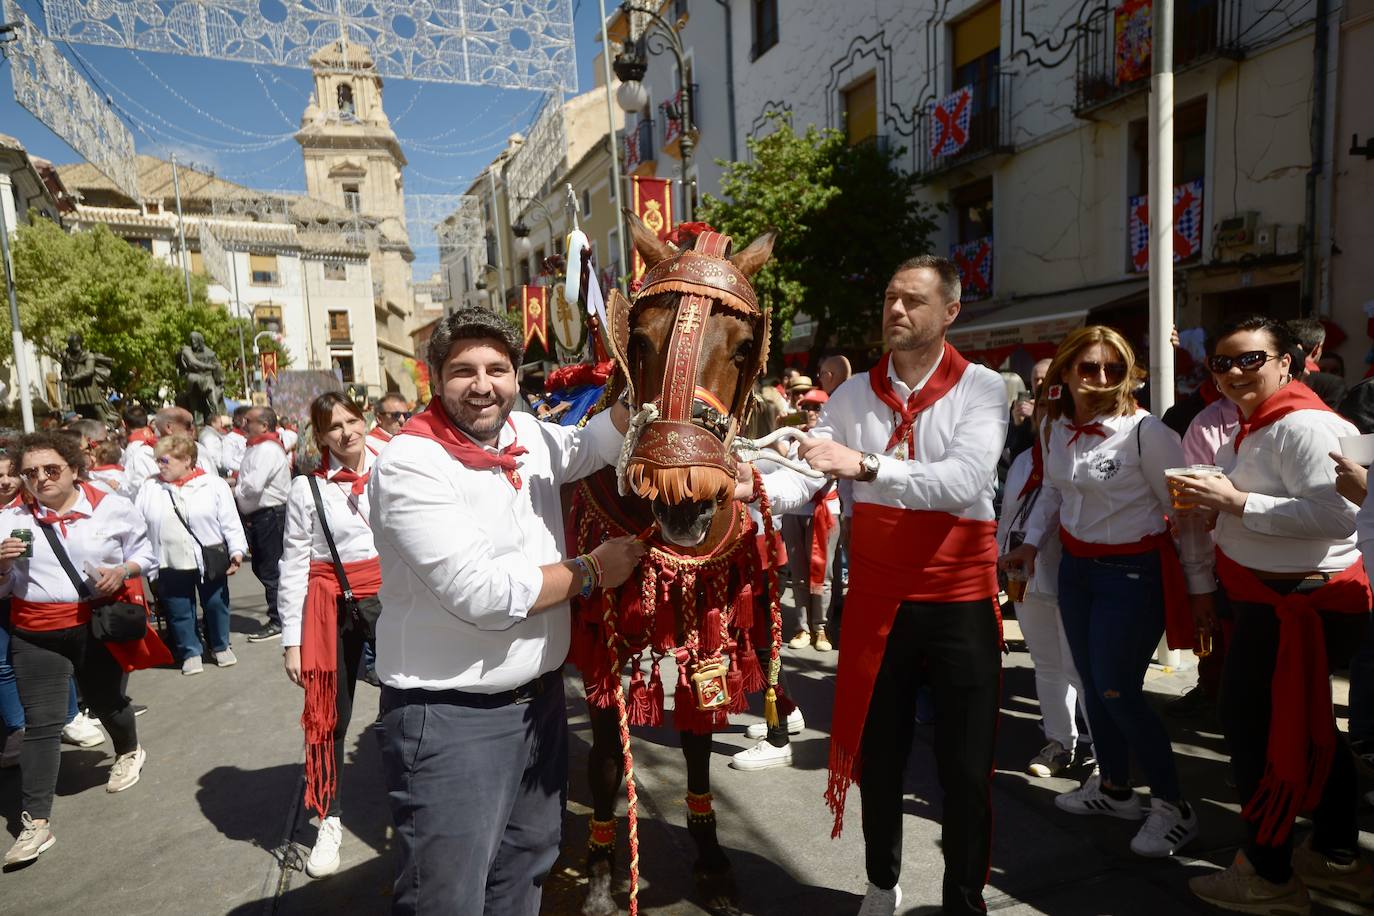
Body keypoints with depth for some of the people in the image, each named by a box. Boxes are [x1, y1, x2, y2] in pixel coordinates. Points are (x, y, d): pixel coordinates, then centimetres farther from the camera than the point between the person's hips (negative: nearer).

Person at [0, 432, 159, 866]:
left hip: (98, 628, 0)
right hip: (35, 638, 0)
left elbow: (145, 554, 6)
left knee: (106, 701, 20)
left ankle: (129, 752, 51)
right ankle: (35, 822, 4)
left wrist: (122, 571, -15)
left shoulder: (113, 508, -5)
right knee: (41, 724, -3)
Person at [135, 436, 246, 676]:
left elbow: (230, 521, -4)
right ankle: (191, 652, 27)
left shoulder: (213, 484, -4)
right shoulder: (149, 489, 5)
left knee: (216, 604, 10)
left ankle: (221, 646, 31)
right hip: (171, 564, 2)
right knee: (179, 611, 10)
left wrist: (237, 551, -10)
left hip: (210, 561, -2)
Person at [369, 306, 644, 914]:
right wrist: (590, 572, -14)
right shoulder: (409, 464, -19)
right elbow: (481, 593, -26)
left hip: (541, 698, 7)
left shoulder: (528, 434, 2)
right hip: (449, 716, -7)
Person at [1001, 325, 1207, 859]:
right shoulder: (1053, 427, 0)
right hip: (1075, 567, 6)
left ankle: (1173, 806, 17)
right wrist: (1031, 543, 5)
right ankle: (1113, 788, 33)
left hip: (1133, 572, -6)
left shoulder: (1144, 431, -18)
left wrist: (1201, 585, -6)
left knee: (1117, 691, -4)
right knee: (1092, 684, 14)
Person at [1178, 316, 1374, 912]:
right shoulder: (1256, 426, 13)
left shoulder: (1303, 425, -19)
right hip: (1275, 599, 11)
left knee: (1254, 728, -2)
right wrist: (1213, 506, 8)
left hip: (1299, 603, -11)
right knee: (1307, 729, 20)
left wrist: (1236, 500, -27)